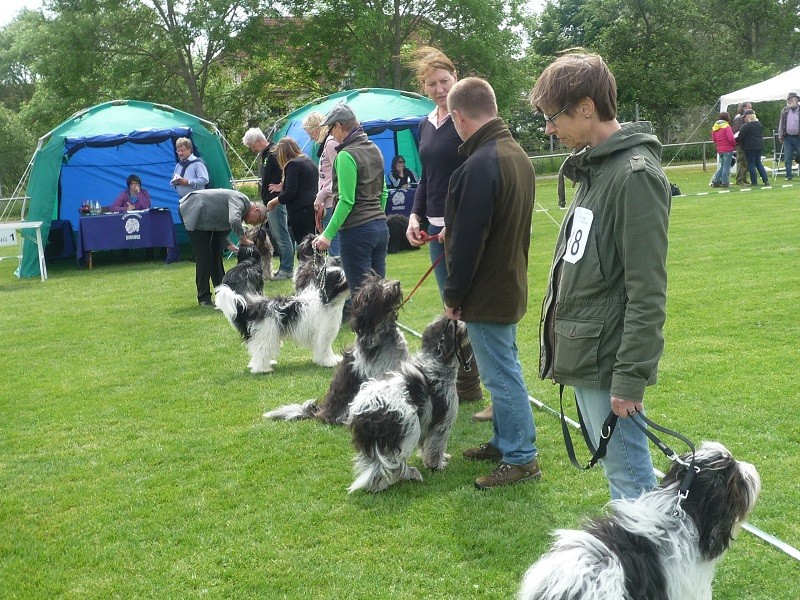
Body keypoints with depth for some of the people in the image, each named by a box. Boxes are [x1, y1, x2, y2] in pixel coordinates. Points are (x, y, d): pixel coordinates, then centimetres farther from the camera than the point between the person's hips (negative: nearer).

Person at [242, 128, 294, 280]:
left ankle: (287, 270, -3)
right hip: (267, 201, 11)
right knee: (273, 235, 14)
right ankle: (284, 267, 20)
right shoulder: (262, 155, 17)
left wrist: (281, 186, -17)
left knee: (281, 235, -7)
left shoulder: (274, 153, -15)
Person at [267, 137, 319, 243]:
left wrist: (272, 202, 1)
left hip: (300, 212, -9)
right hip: (314, 210, 9)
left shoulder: (293, 164, -7)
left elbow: (289, 193, -13)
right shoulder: (310, 162, 20)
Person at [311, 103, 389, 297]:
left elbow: (346, 201, -17)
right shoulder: (374, 150, 12)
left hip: (356, 231, -8)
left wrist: (328, 234, -16)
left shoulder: (346, 155, -13)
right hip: (380, 227, 8)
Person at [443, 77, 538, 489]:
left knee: (502, 375, -1)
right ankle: (505, 441, 31)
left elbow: (468, 239, -22)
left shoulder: (480, 165, -24)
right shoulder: (518, 155, 7)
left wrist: (453, 294, -13)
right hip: (511, 284, 10)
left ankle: (521, 458, 6)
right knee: (504, 370, 19)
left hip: (486, 293, -10)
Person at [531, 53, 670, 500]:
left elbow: (647, 291, -20)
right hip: (582, 352, 10)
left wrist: (631, 377, -20)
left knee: (629, 478, -1)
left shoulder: (636, 174, -17)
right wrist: (562, 346, 16)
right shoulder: (594, 168, 12)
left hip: (607, 360, -10)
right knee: (614, 466, 18)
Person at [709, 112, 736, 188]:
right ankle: (725, 183, 1)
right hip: (728, 149, -7)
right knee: (726, 166, -1)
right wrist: (734, 144, -2)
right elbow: (731, 138, -18)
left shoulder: (714, 127, 9)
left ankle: (716, 181, 14)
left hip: (719, 150, 7)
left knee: (722, 166, 16)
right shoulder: (726, 126, -13)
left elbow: (714, 139, 15)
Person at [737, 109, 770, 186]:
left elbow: (740, 137, -13)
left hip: (750, 147, -7)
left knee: (751, 164, 1)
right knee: (758, 163, 14)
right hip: (760, 146, 7)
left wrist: (736, 140, 5)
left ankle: (754, 182, 1)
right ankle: (766, 180, 7)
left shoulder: (746, 125, -16)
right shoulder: (759, 124, 10)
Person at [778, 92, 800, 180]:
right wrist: (780, 135, 5)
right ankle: (788, 176, 9)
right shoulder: (785, 110, 10)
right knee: (787, 158, 3)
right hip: (788, 138, 3)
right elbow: (781, 123, 12)